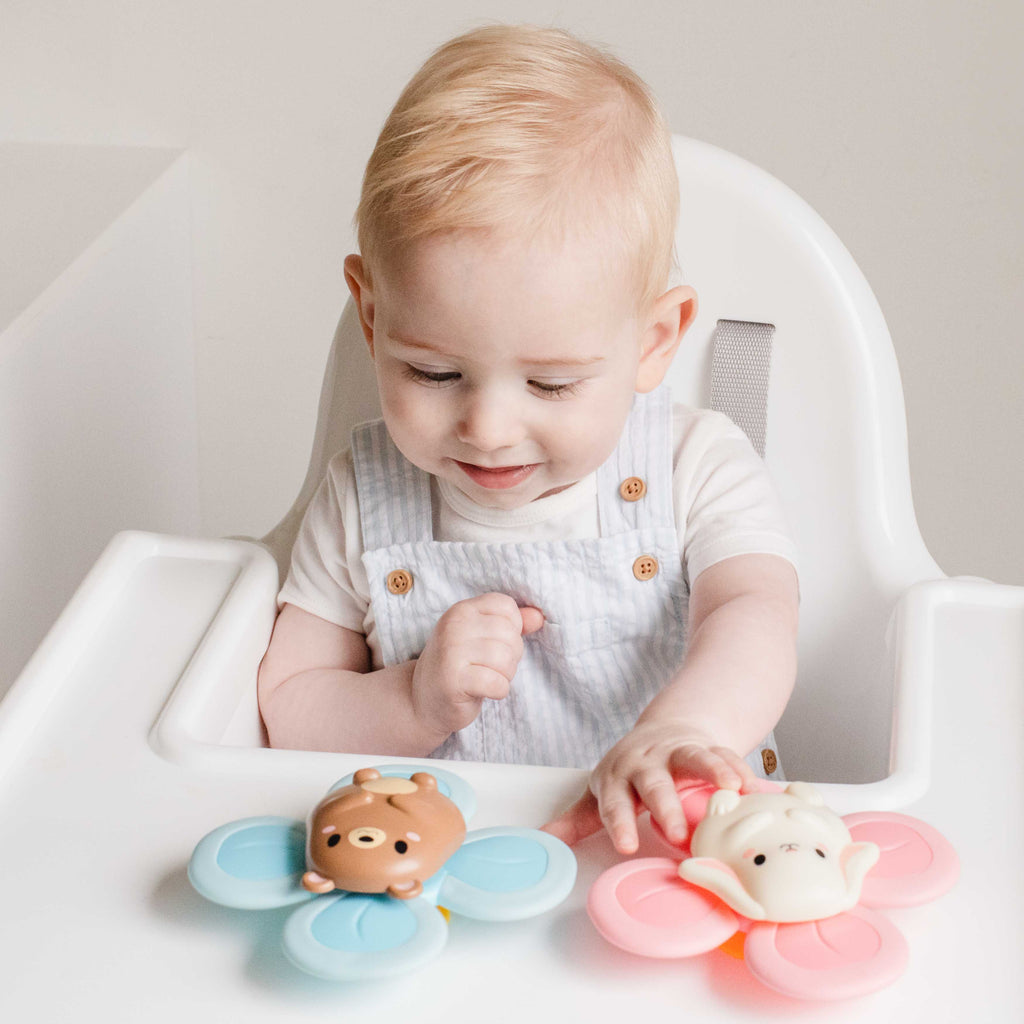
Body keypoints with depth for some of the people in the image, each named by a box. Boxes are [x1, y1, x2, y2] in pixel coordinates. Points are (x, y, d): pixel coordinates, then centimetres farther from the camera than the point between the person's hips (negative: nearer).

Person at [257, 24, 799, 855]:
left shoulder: (699, 469, -4)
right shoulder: (360, 502, 1)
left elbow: (752, 617, -21)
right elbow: (282, 718, 3)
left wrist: (676, 731, -42)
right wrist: (416, 701, -16)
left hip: (676, 853, -1)